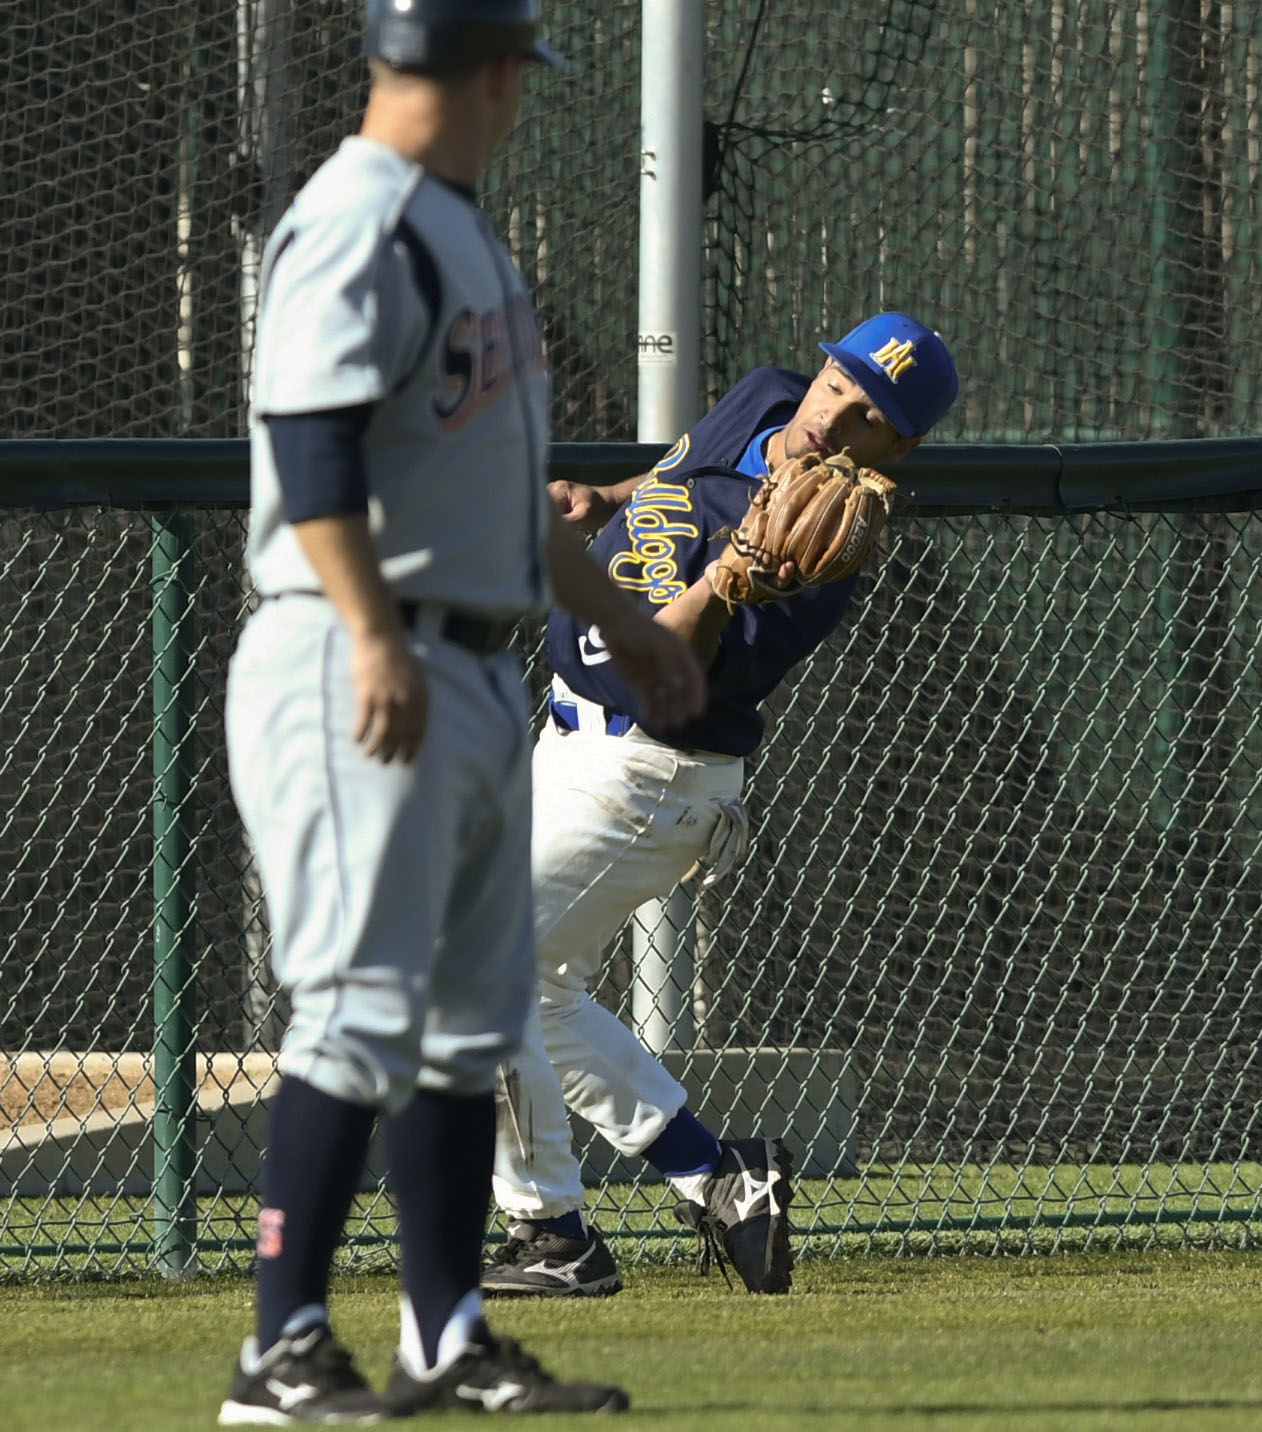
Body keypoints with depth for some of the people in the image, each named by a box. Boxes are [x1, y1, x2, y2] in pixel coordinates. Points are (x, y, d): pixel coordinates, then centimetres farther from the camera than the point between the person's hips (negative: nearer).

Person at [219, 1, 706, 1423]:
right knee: (362, 1012, -13)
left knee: (470, 1022, 12)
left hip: (473, 677, 10)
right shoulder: (355, 225, -13)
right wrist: (377, 637, -30)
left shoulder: (458, 230, 18)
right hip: (360, 674, -10)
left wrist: (614, 614, 31)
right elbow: (310, 442, -23)